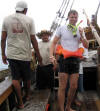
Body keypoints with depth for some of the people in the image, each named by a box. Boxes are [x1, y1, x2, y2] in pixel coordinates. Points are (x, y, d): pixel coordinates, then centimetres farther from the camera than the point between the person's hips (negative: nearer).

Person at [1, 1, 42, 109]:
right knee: (26, 78, 17)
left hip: (11, 54, 1)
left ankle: (20, 102, 8)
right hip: (25, 54, 0)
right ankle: (27, 95, 38)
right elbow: (33, 40, -2)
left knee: (15, 78, 6)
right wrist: (38, 55, 6)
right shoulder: (29, 20, -1)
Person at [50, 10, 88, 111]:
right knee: (62, 87, -4)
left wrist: (81, 36, -8)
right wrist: (51, 55, -12)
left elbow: (86, 46, 8)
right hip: (64, 59, -4)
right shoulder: (61, 28, 1)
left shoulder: (80, 30, 10)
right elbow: (54, 43, 1)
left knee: (73, 87, 9)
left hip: (75, 60, 4)